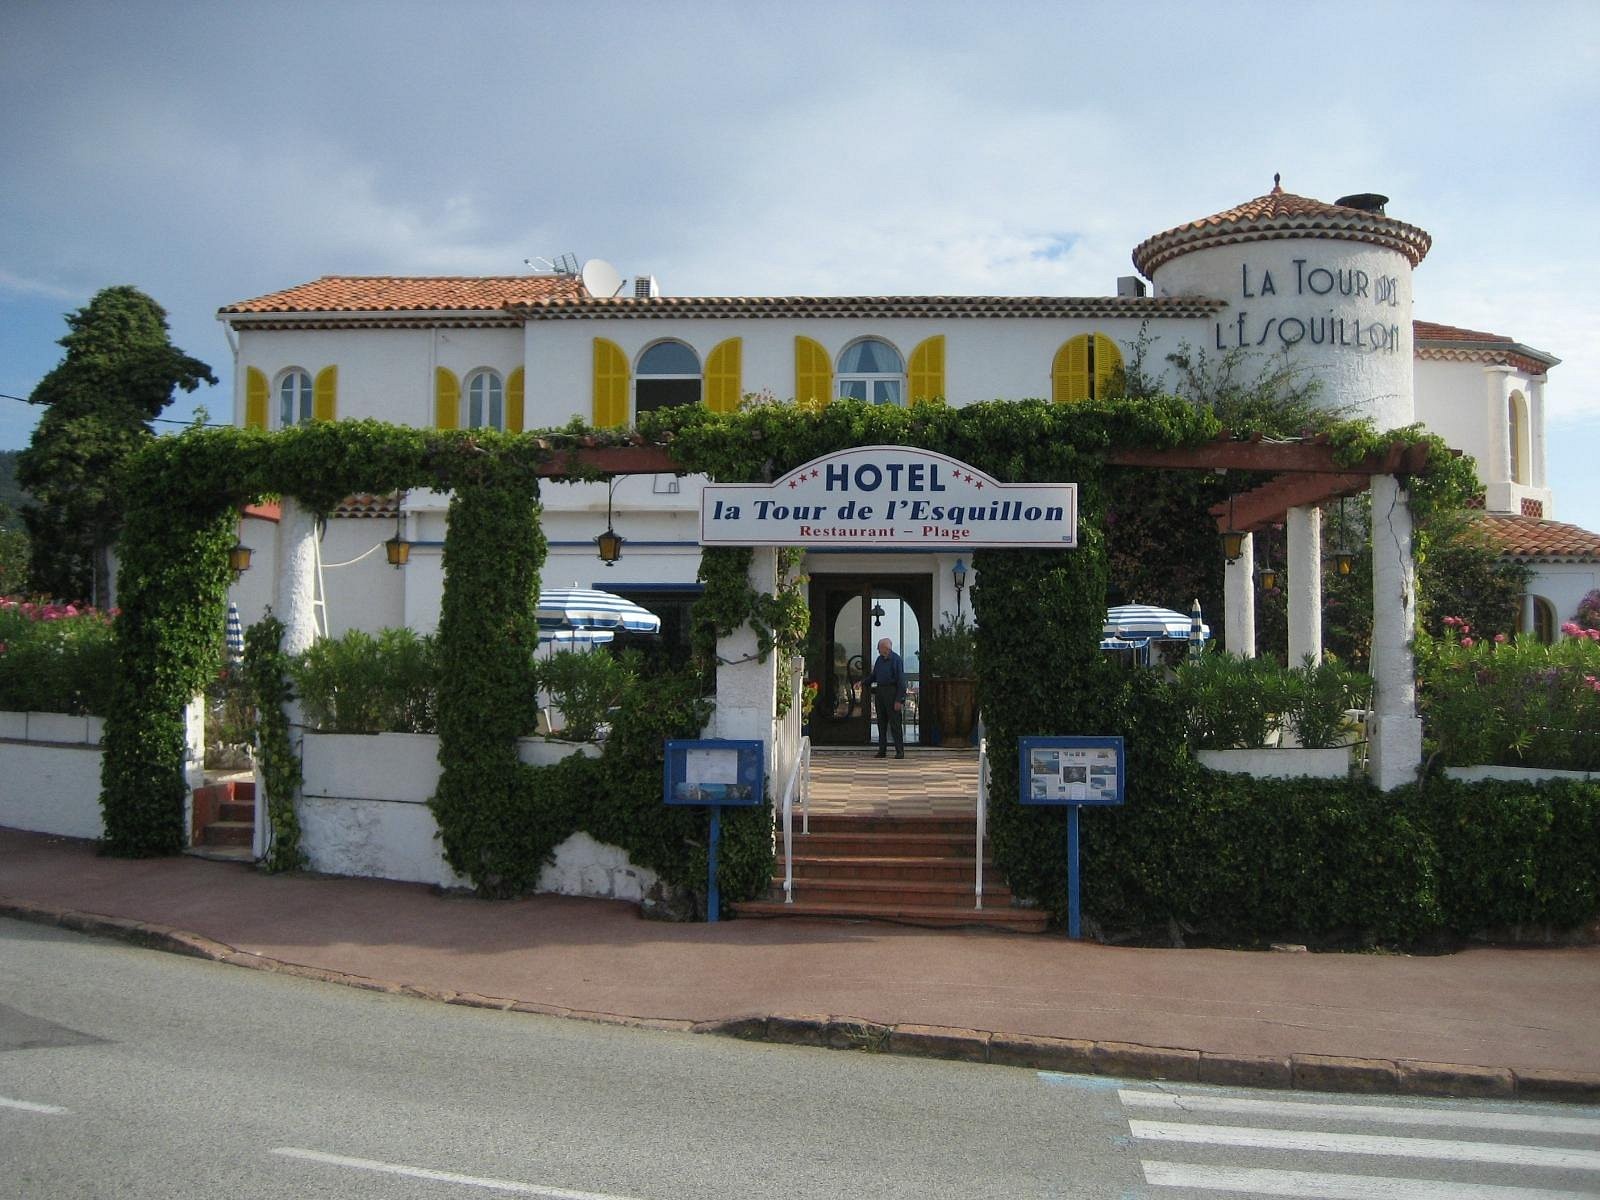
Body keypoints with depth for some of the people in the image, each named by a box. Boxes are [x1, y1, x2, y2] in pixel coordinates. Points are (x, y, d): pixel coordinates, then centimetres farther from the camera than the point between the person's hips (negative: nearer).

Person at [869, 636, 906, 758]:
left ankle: (900, 751, -2)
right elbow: (874, 676, 22)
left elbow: (901, 681, -13)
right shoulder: (879, 659, 11)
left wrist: (899, 700, -17)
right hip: (879, 692, 7)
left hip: (892, 692, -7)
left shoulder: (896, 660, -10)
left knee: (895, 723, -6)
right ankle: (882, 750, 13)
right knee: (881, 722, 8)